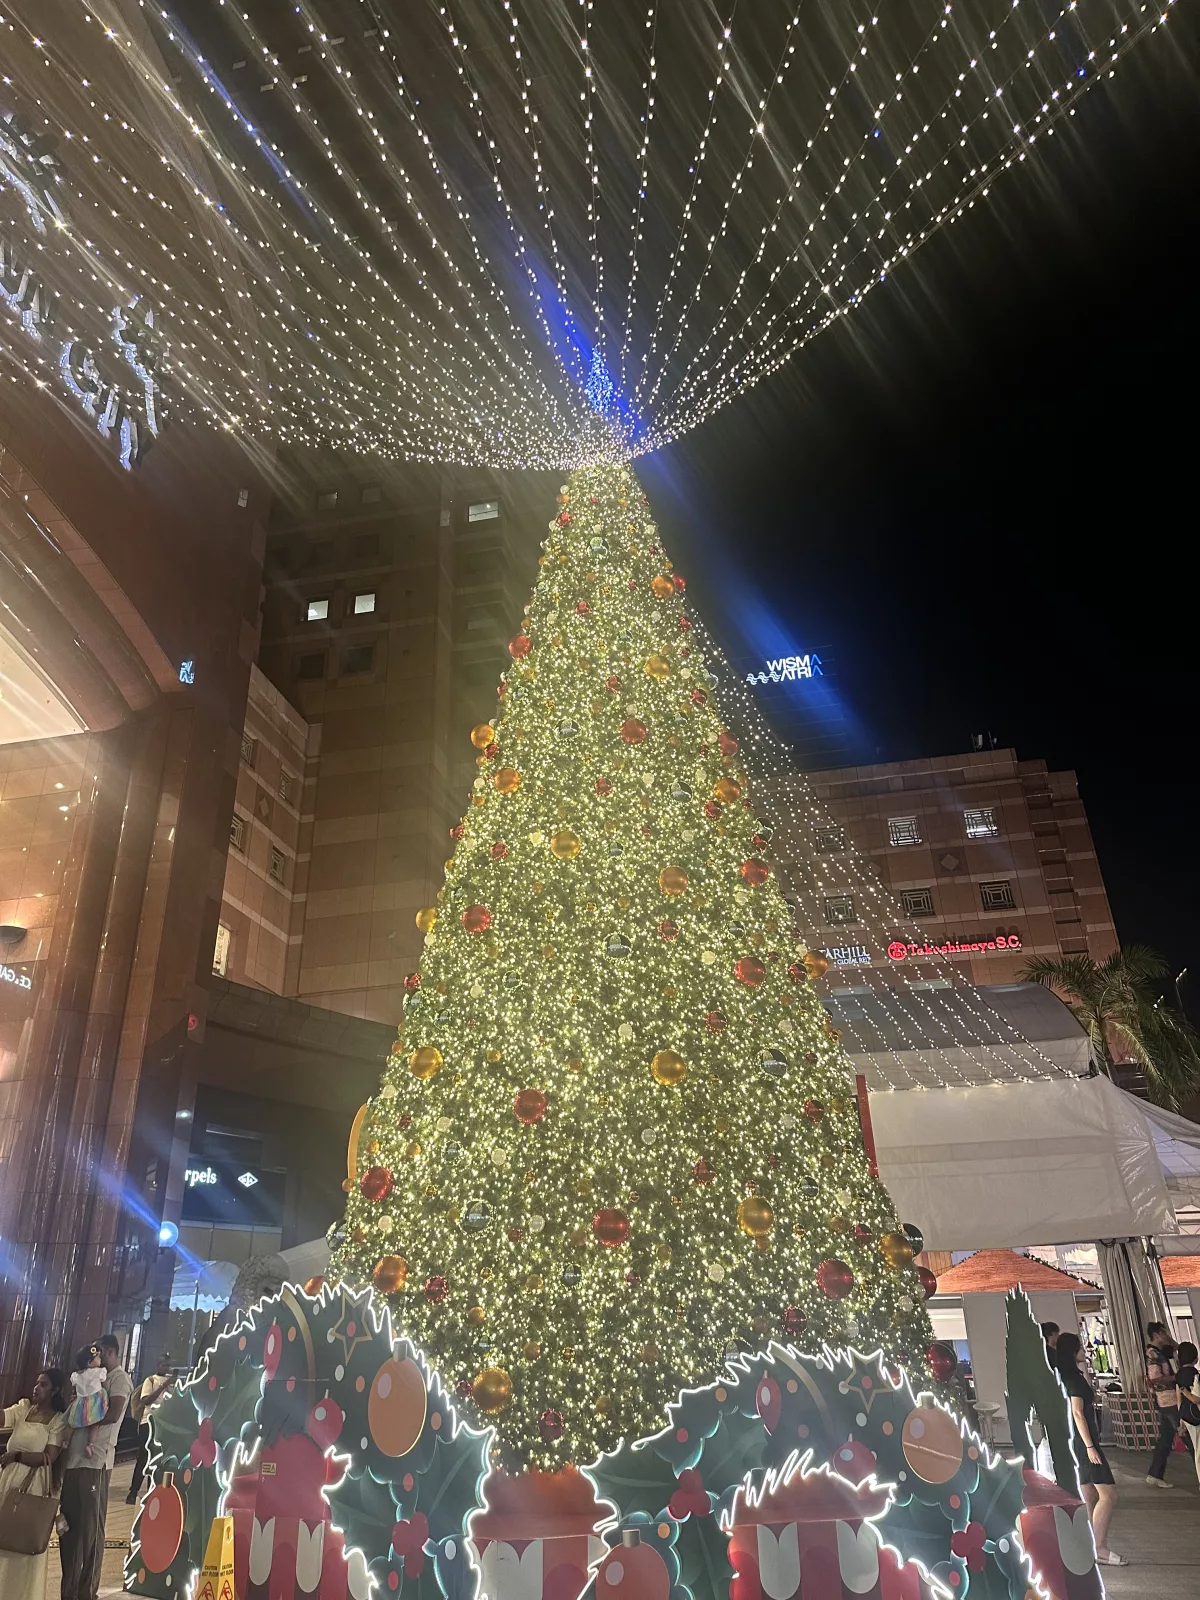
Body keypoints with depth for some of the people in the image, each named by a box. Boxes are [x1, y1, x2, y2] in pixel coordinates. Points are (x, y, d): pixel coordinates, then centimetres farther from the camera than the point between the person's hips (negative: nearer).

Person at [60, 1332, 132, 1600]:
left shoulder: (119, 1378, -4)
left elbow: (113, 1414, -17)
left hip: (95, 1462, -8)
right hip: (74, 1460, 8)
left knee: (90, 1529, -2)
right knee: (69, 1526, 11)